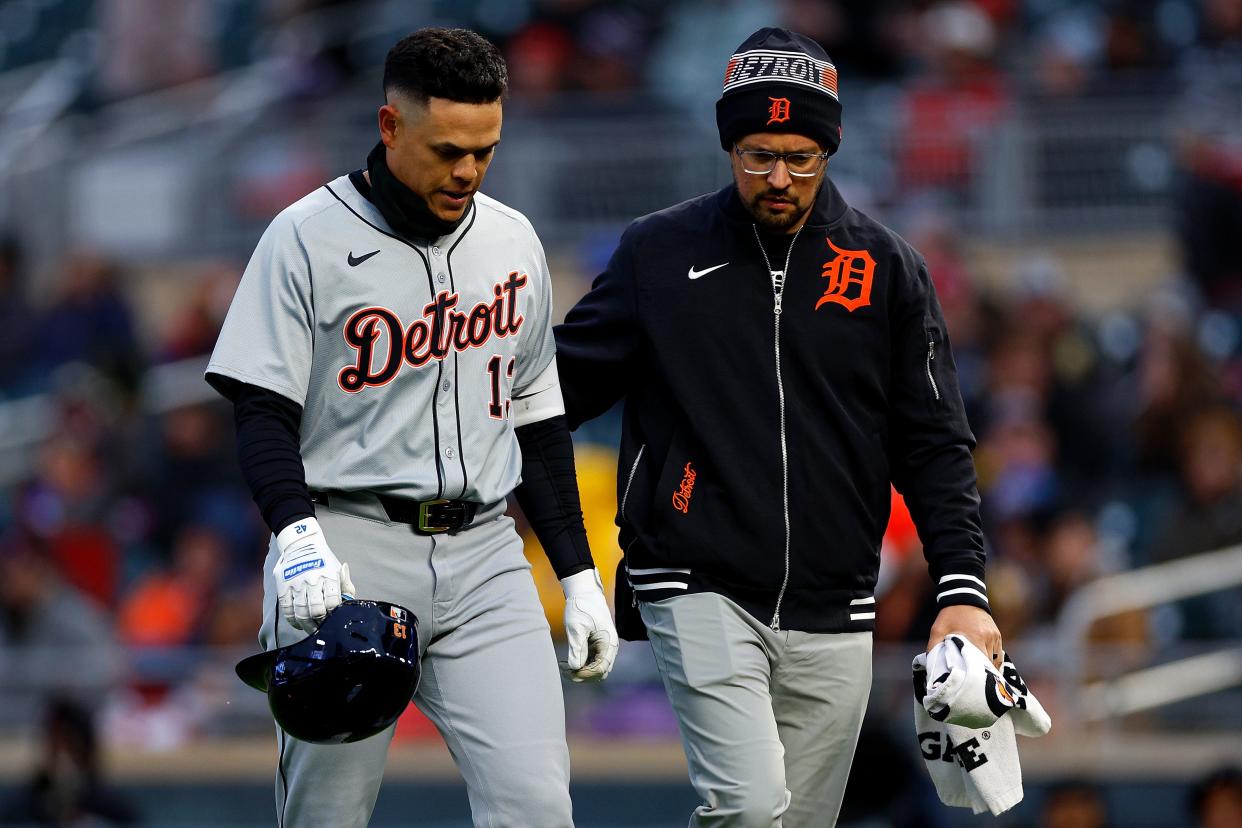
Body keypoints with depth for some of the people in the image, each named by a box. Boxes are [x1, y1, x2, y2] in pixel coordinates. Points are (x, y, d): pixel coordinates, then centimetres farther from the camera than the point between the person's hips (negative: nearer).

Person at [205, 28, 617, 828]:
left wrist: (579, 575, 17)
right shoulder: (309, 238, -3)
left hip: (484, 556, 4)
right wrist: (297, 534, -23)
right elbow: (263, 410, -6)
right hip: (351, 552, -4)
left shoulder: (513, 243, 13)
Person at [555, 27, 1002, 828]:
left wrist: (963, 587, -3)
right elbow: (563, 382, 9)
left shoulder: (886, 268, 6)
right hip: (700, 592, -2)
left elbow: (934, 445, 7)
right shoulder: (660, 253, 3)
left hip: (832, 613, 2)